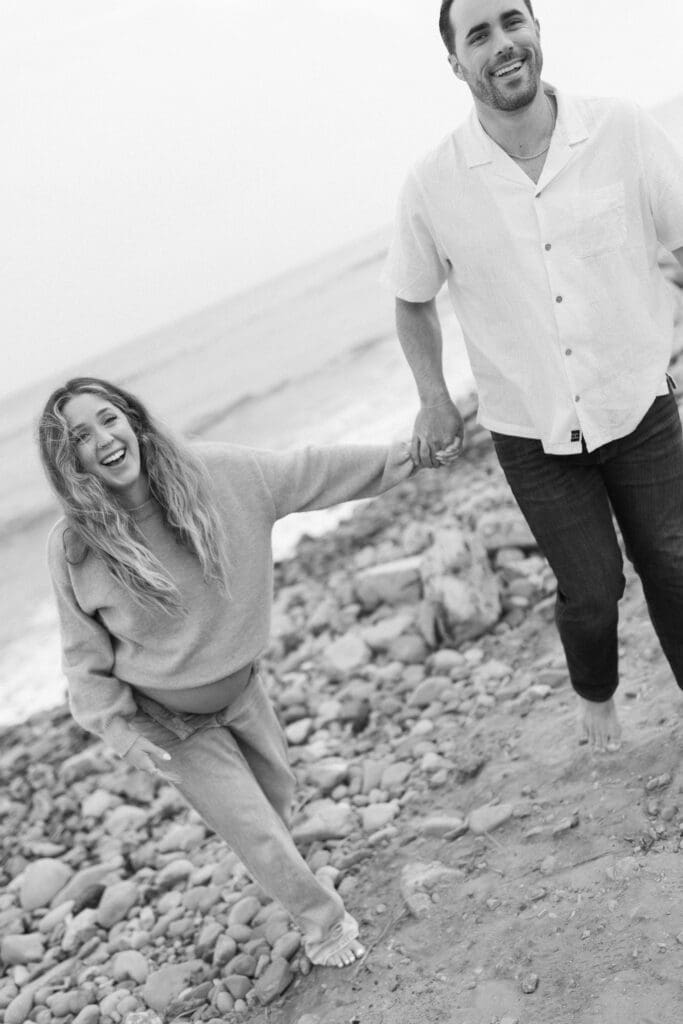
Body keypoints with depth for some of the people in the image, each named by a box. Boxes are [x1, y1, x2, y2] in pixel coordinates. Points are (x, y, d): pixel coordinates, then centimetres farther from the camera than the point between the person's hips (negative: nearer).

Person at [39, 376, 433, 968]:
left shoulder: (212, 473, -21)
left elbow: (305, 474, -9)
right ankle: (322, 920, 33)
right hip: (169, 718, -4)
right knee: (257, 834, 3)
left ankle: (279, 870, 60)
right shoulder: (74, 548, -26)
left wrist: (400, 457, -8)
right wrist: (118, 727, -19)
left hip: (241, 685, 4)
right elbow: (85, 652, -12)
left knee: (277, 791, 26)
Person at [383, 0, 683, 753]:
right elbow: (413, 298, 6)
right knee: (591, 590, 6)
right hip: (531, 435, 0)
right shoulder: (433, 185, -11)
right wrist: (433, 399, -2)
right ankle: (596, 695, 40)